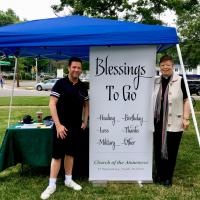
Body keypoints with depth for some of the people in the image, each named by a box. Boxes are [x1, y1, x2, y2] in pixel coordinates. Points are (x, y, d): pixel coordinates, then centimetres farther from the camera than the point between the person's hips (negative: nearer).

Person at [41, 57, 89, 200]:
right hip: (62, 126, -4)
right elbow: (52, 104, -13)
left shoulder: (83, 87, 6)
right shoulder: (60, 83, -9)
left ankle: (68, 180, 29)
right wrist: (58, 124, -18)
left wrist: (85, 122, 7)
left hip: (76, 126, 5)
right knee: (57, 154, 0)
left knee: (70, 153, 15)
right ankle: (52, 185, 12)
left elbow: (86, 105, 17)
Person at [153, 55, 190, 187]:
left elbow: (186, 100, -4)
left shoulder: (180, 81, -5)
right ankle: (159, 175, 28)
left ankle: (168, 177, 20)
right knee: (158, 150, 11)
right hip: (158, 122, 4)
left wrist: (186, 118, -10)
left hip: (174, 123, -4)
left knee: (171, 151, 5)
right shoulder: (156, 82, 9)